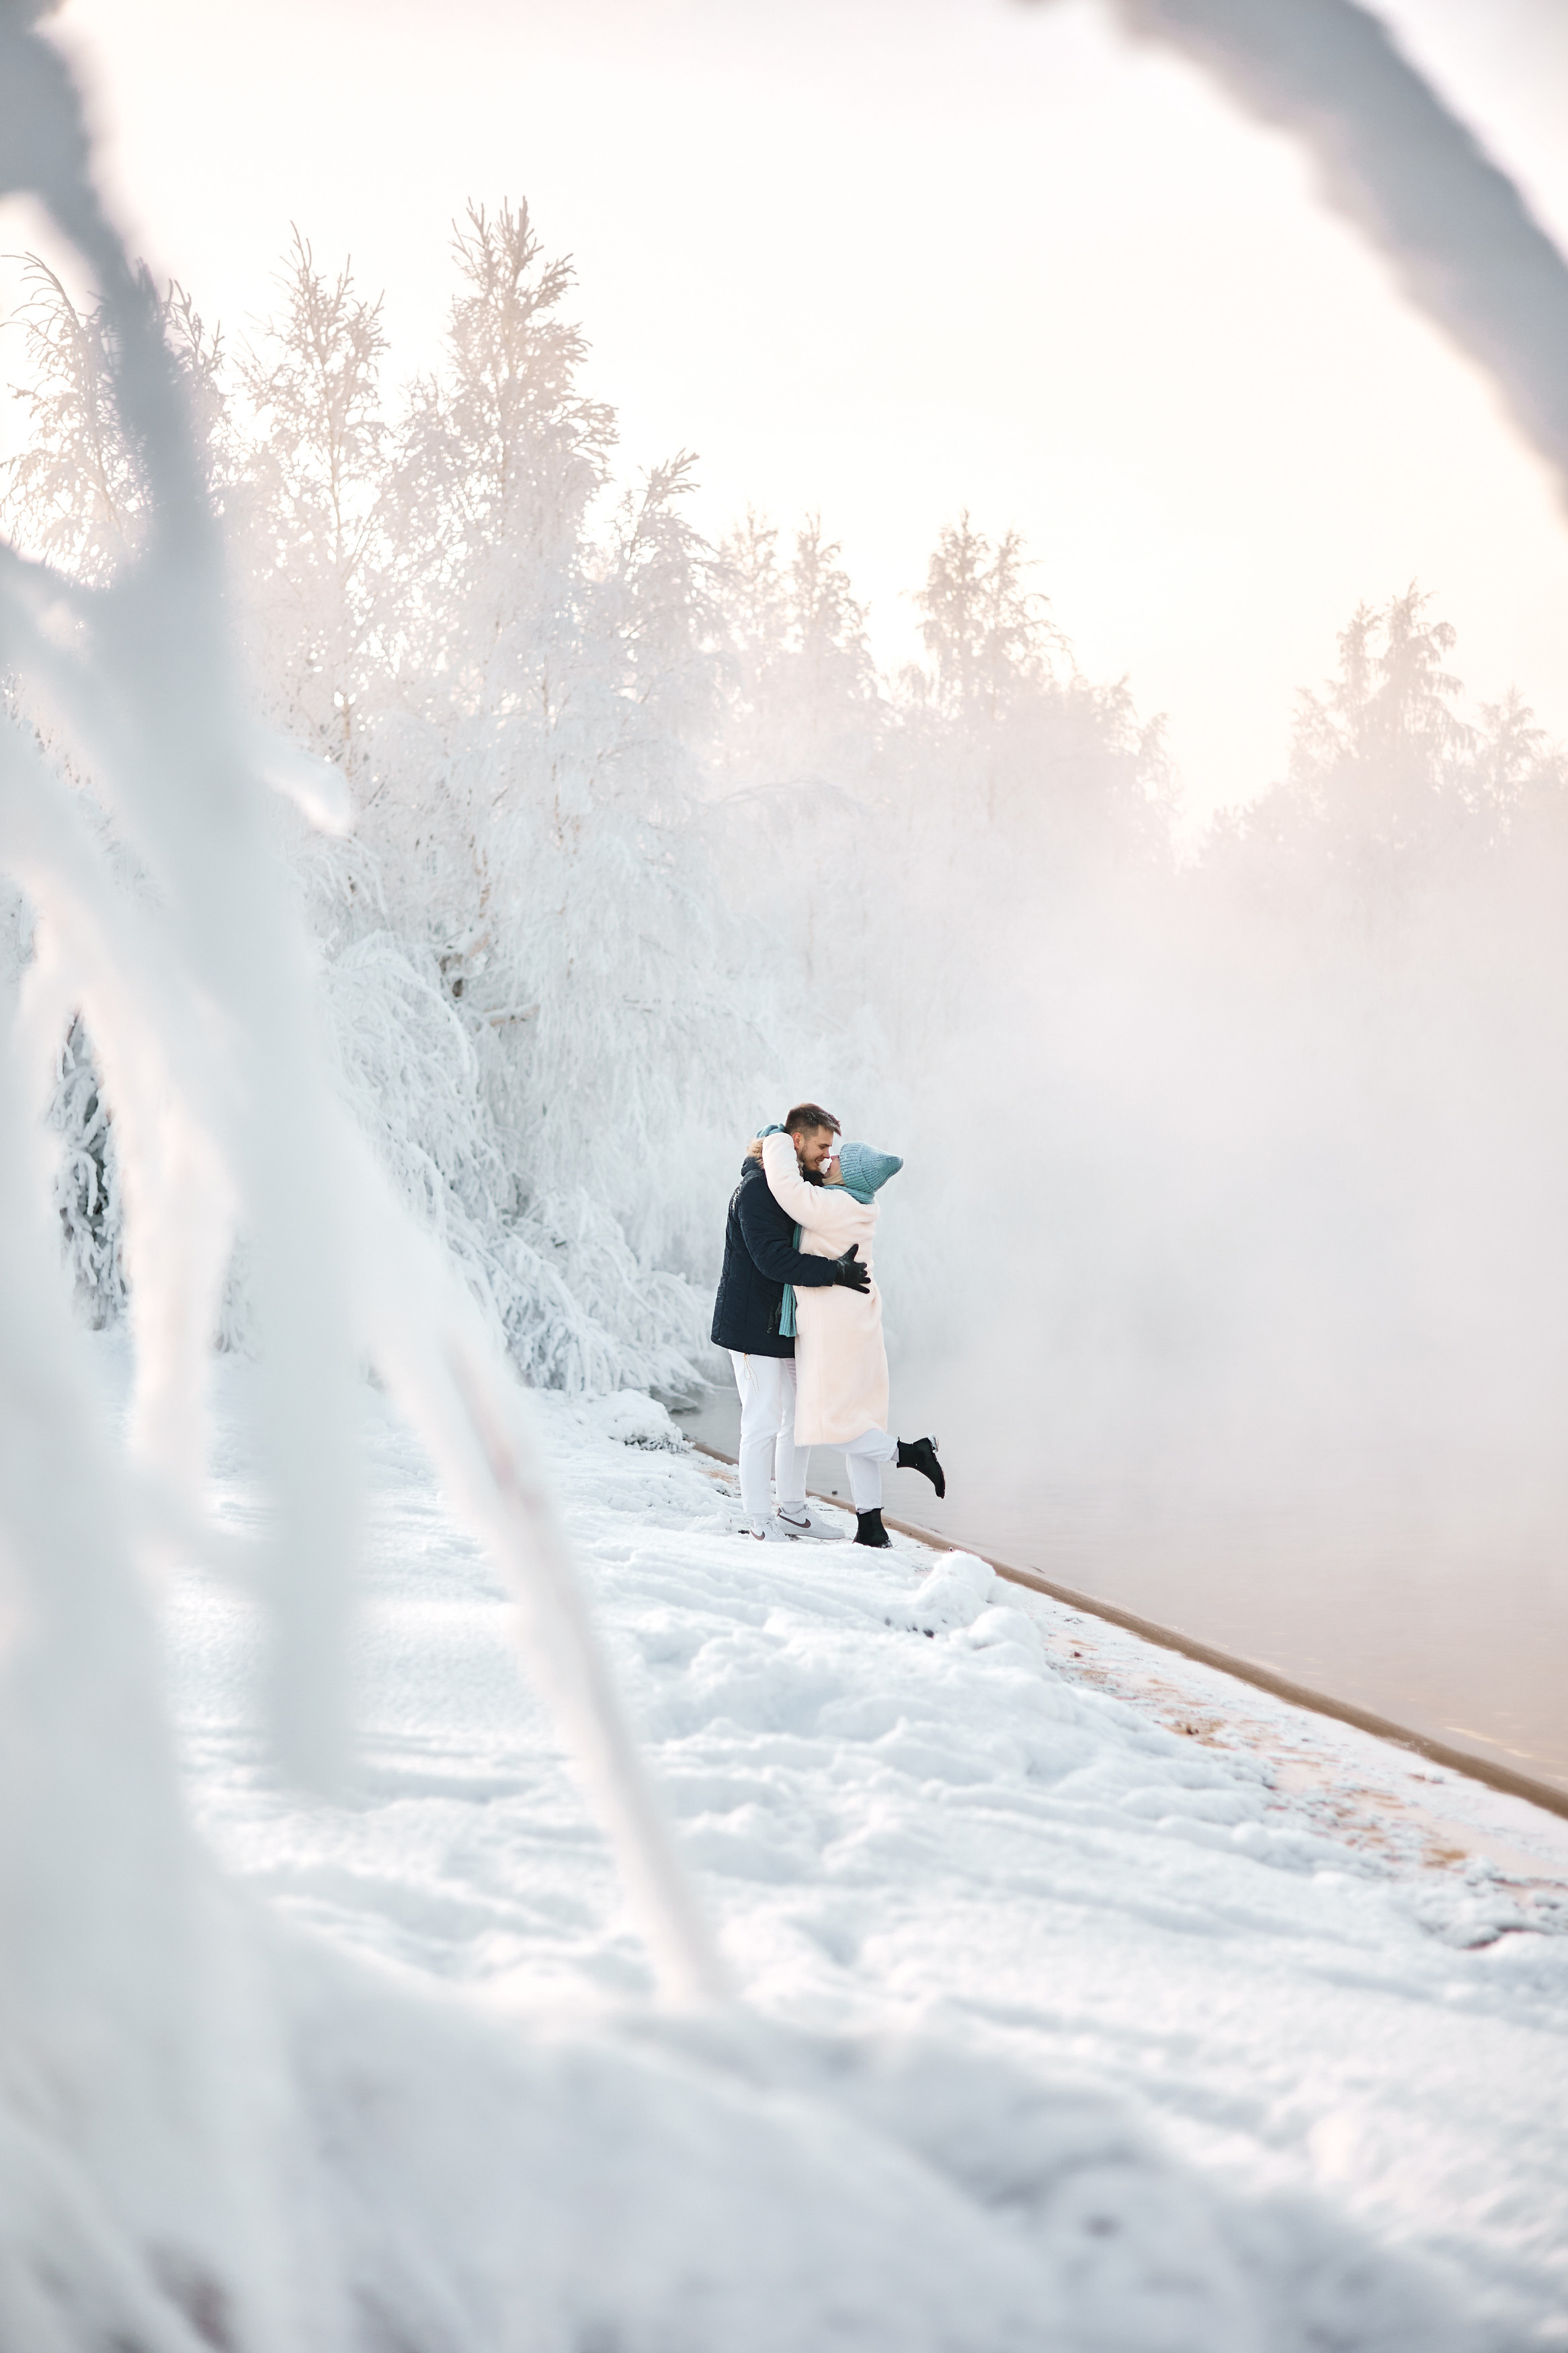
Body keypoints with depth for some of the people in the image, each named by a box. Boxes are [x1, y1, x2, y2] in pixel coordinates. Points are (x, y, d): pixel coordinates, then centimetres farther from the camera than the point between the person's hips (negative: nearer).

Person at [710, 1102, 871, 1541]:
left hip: (789, 1322, 9)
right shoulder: (756, 1188, -19)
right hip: (754, 1324, -9)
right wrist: (835, 1273, -29)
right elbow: (773, 1258, -28)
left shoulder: (804, 1184, 12)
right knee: (763, 1420, -6)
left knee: (798, 1416, 13)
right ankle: (758, 1519, 3)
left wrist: (844, 1259, 4)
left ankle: (792, 1511, 23)